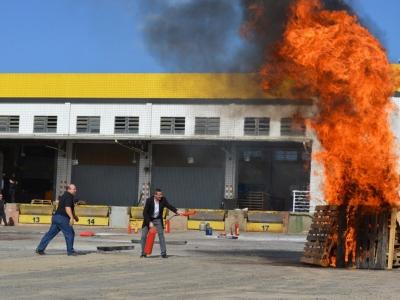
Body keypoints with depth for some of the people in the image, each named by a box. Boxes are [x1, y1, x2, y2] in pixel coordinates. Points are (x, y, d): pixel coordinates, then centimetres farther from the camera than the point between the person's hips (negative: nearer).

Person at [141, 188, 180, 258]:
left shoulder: (163, 199, -15)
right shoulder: (149, 200, -23)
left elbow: (169, 206, -1)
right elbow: (145, 213, -22)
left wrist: (176, 211, -18)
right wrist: (149, 222, -27)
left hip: (158, 219, 1)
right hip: (148, 219, -1)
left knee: (161, 235, -10)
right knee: (144, 236, -1)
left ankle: (163, 253, -7)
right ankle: (143, 253, 14)